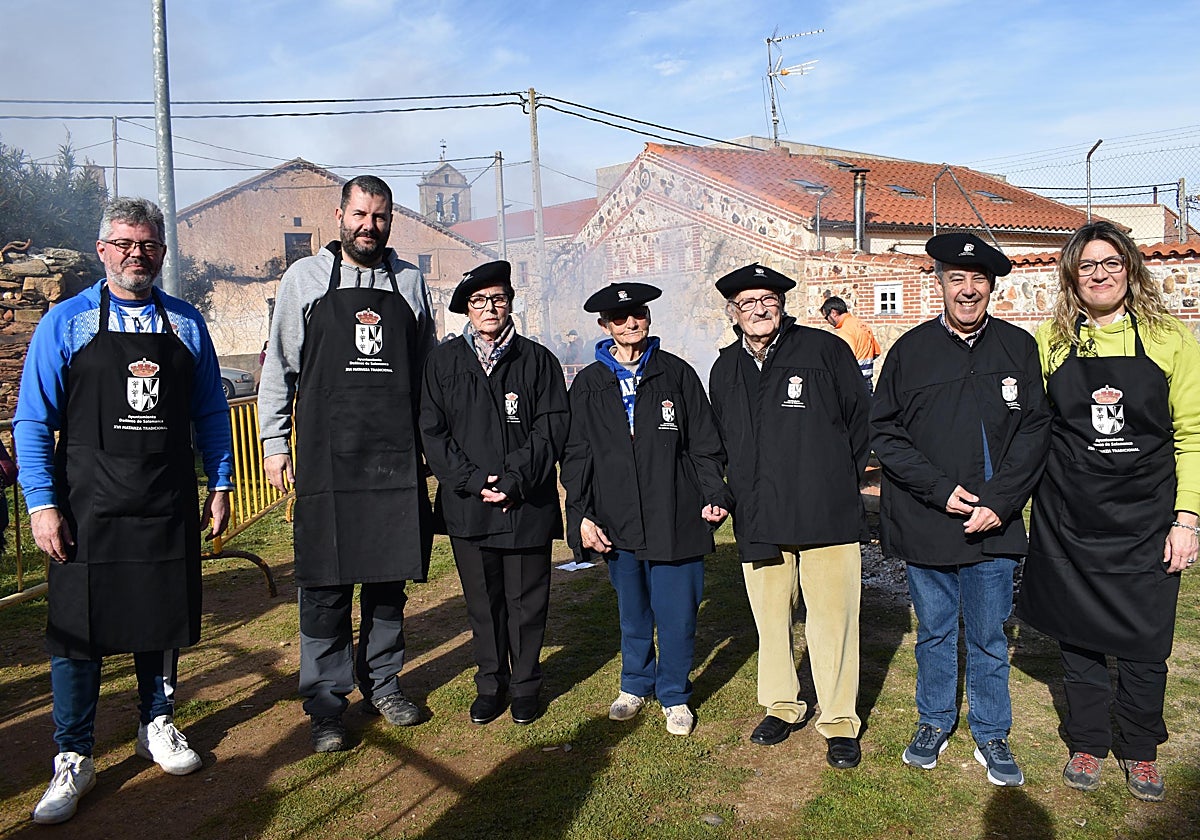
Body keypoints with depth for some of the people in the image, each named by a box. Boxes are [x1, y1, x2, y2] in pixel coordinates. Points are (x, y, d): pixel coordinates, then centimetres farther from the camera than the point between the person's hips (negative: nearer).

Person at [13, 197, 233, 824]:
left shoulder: (187, 324, 6)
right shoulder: (65, 325, -1)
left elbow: (211, 413, 10)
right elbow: (33, 422, -2)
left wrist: (220, 485, 5)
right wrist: (41, 504, -9)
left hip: (170, 508, 2)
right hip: (89, 508, -2)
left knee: (164, 618, 14)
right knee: (78, 628, 4)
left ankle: (157, 726, 35)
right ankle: (73, 760, 20)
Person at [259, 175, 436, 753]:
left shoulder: (410, 282, 11)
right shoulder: (305, 279, 5)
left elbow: (428, 368, 16)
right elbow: (280, 366, 6)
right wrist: (274, 444, 1)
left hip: (396, 456, 2)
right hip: (326, 456, -2)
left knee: (390, 577, 10)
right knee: (324, 583, 2)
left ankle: (382, 683, 27)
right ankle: (325, 703, 15)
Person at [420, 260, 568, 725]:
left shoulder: (537, 360, 3)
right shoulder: (444, 361, 6)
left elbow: (551, 429, -3)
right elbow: (432, 432, 1)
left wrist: (514, 481, -14)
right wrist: (474, 480, -11)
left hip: (528, 504, -1)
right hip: (467, 504, 1)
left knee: (527, 599, 8)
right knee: (482, 600, 12)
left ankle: (525, 684, 27)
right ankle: (490, 683, 30)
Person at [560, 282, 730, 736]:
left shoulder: (677, 374, 4)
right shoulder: (588, 384, 6)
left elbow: (704, 443, 5)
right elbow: (576, 456, 7)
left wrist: (715, 496, -7)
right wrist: (581, 515, 0)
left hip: (675, 518, -1)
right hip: (618, 520, 1)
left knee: (677, 613, 4)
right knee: (632, 612, 14)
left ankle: (674, 694, 25)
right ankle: (636, 684, 36)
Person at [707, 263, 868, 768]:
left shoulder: (825, 351, -2)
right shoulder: (725, 370, 11)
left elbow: (860, 422, 3)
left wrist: (841, 485, 4)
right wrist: (745, 493, 13)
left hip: (827, 515, -3)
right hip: (758, 518, 4)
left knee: (832, 619, 3)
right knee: (770, 617, 13)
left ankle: (839, 723, 18)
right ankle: (781, 706, 32)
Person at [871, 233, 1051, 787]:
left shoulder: (1018, 347, 2)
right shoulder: (911, 350, 0)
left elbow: (1035, 430, 0)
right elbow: (884, 432, -2)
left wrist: (999, 502, -11)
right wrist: (941, 490, -11)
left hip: (993, 526, 0)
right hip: (925, 523, 0)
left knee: (988, 637, 12)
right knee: (934, 632, 15)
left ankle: (991, 735, 30)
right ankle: (934, 722, 34)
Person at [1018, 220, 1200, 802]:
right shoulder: (1050, 340, 2)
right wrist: (1026, 512, 4)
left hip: (1146, 520, -1)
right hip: (1068, 519, 1)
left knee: (1145, 644, 8)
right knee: (1078, 635, 11)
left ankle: (1140, 751, 31)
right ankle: (1087, 744, 30)